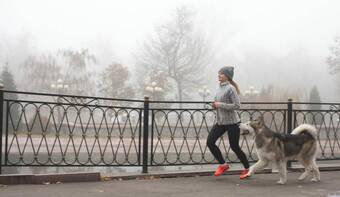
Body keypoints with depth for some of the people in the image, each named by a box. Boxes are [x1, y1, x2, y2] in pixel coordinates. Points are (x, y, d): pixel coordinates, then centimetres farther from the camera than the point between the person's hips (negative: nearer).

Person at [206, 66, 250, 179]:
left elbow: (237, 106, -21)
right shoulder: (220, 88, 9)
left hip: (232, 122, -8)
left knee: (234, 147, -1)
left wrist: (220, 105, -20)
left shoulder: (230, 88, -15)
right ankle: (223, 165, 14)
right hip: (220, 122, 8)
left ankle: (247, 169, 18)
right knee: (210, 142, -1)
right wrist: (215, 105, 2)